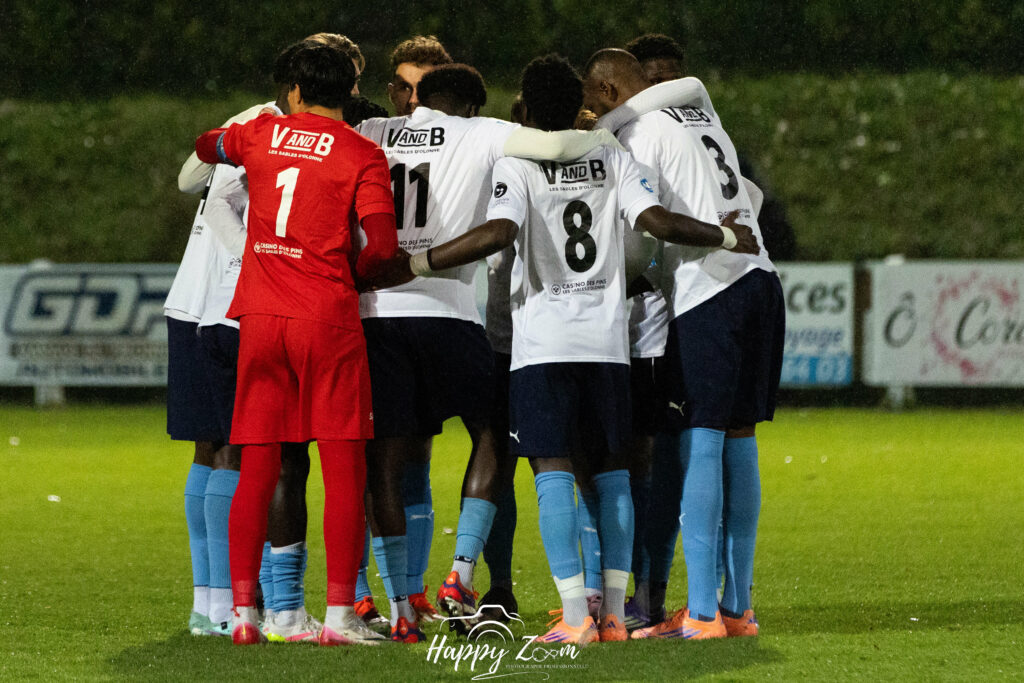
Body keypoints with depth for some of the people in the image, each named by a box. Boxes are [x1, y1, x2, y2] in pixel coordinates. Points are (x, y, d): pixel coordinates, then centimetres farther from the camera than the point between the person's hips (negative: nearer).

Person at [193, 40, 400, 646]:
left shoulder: (261, 134, 10)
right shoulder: (361, 156, -2)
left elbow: (205, 147, 31)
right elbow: (383, 244, -11)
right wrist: (353, 277, 9)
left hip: (260, 316, 4)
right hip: (327, 320, -4)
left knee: (257, 470, 7)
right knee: (344, 470, 0)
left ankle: (244, 611, 3)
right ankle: (340, 614, -6)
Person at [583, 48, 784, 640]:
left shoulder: (639, 132, -4)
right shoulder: (702, 113, 20)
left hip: (706, 289, -8)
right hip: (759, 278, 8)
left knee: (701, 445, -7)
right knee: (738, 441, 11)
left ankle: (702, 612, -11)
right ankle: (738, 607, 13)